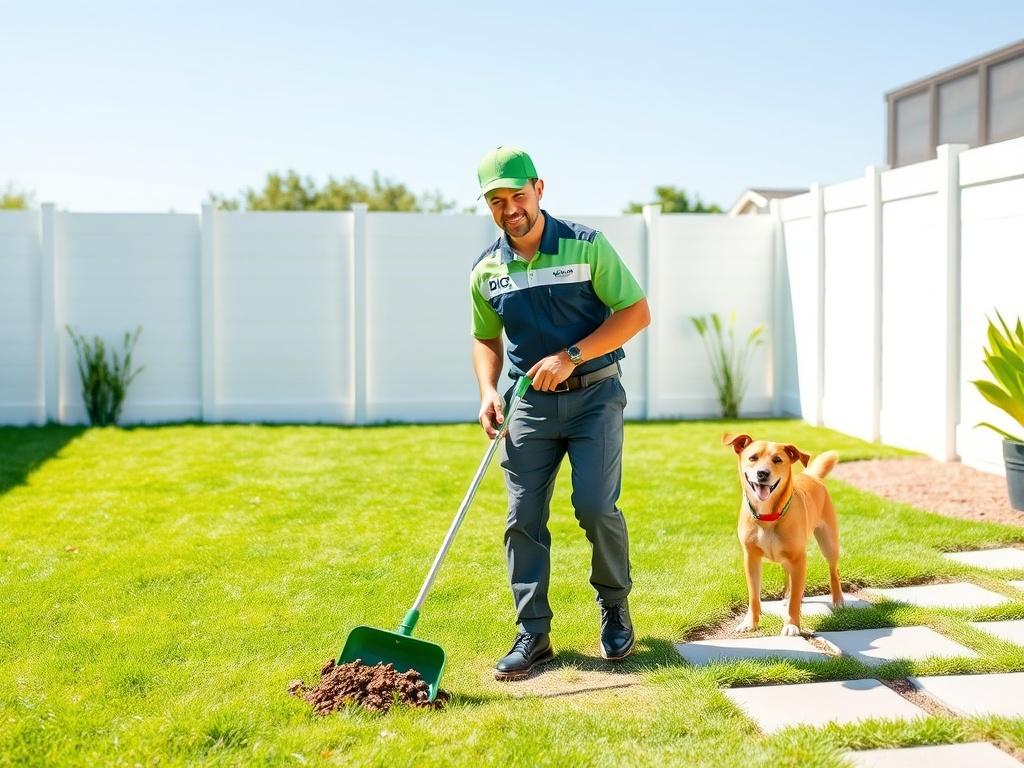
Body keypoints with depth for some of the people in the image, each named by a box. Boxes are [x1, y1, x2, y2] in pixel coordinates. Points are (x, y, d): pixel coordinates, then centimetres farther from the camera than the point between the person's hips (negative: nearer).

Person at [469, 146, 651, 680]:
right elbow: (486, 339, 17)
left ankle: (615, 607, 15)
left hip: (594, 395, -3)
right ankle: (533, 634, 9)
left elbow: (636, 312, -8)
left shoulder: (586, 245, -7)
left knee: (596, 506, -12)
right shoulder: (486, 271, 4)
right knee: (523, 517, -1)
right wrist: (488, 392, -2)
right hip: (531, 402, 4)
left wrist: (572, 356, -17)